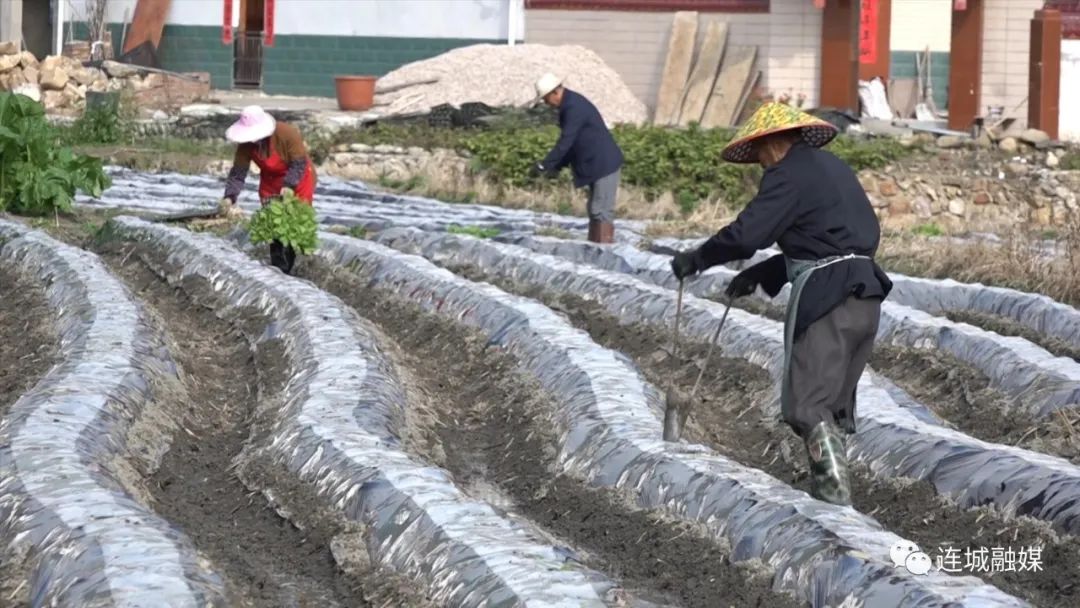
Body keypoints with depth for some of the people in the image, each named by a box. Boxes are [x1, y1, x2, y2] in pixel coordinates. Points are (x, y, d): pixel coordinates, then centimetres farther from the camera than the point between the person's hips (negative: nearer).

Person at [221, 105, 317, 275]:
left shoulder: (288, 134, -32)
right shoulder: (246, 145, -20)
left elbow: (299, 164, -27)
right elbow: (238, 173, -19)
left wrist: (289, 186, -41)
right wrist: (229, 197, -34)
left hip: (298, 179, -4)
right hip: (271, 182, 4)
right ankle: (279, 270, 1)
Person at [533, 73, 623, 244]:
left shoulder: (574, 108, -21)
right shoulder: (569, 104, 11)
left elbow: (566, 141, -24)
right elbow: (571, 142, 18)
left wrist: (545, 164, -16)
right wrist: (557, 166, 12)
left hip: (605, 164, -11)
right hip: (598, 165, 11)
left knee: (601, 210, -10)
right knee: (594, 209, 13)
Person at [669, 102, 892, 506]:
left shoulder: (789, 173, -6)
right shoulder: (833, 168, 22)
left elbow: (746, 233, -15)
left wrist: (696, 259, -1)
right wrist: (760, 275, 28)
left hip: (826, 297, -9)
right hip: (865, 295, 9)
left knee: (808, 401, -7)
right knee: (837, 398, 15)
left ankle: (833, 485, -18)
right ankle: (831, 477, 15)